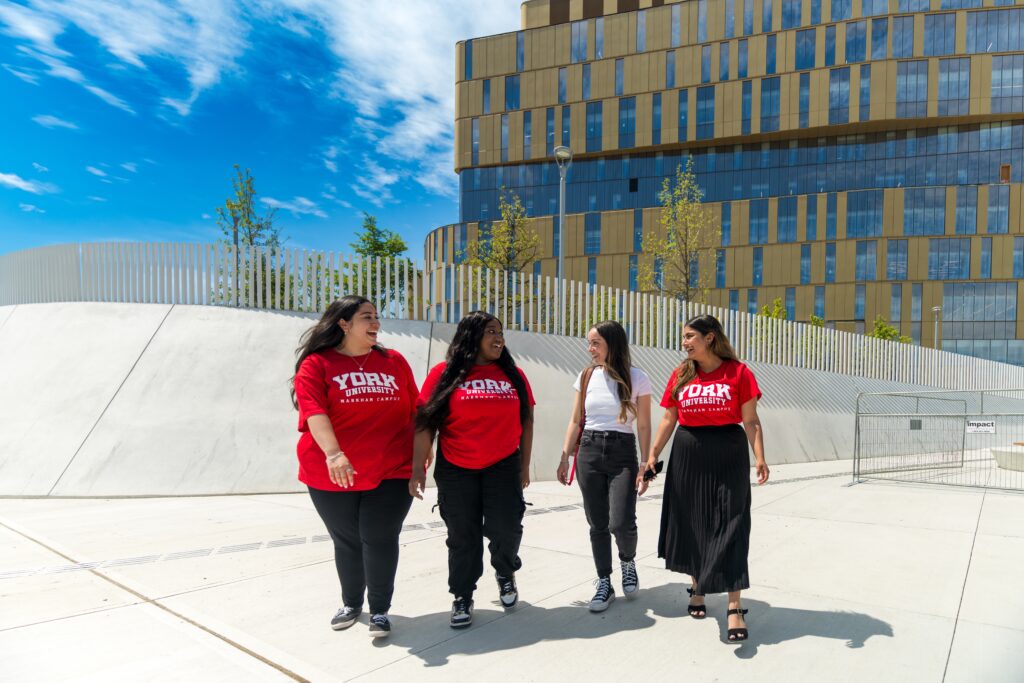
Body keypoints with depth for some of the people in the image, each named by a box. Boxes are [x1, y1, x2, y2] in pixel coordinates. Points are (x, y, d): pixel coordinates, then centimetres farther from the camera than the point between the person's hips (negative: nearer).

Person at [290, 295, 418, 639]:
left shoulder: (394, 361, 6)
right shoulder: (317, 364, -5)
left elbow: (414, 411, 11)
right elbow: (314, 411, -20)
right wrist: (333, 453, -34)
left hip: (391, 472, 1)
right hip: (333, 476, -1)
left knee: (379, 540, 1)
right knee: (347, 542, 13)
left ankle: (380, 610, 19)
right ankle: (351, 603, 35)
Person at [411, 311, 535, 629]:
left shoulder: (513, 374, 5)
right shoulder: (444, 373, -4)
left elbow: (526, 421, 9)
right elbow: (425, 423, -5)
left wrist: (524, 466, 9)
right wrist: (418, 467, -10)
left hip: (503, 467, 2)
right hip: (456, 471, -2)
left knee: (505, 529, -1)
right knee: (463, 537, 6)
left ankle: (505, 573, 31)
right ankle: (462, 598, 24)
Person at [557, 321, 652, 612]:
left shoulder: (637, 378, -3)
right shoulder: (586, 377, 6)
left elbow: (643, 426, -1)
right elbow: (575, 421, 10)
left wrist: (646, 466, -6)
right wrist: (565, 457, 5)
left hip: (622, 453, -3)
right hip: (589, 452, 3)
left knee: (621, 523, -12)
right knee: (597, 524, 5)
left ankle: (628, 562, 21)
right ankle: (604, 584, 21)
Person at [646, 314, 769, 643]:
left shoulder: (738, 372, -3)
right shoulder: (681, 374, 5)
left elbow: (751, 420, -3)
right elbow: (668, 419, 8)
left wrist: (759, 457, -14)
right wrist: (653, 455, 2)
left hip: (728, 455, -3)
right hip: (688, 455, 3)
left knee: (728, 527, -3)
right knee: (691, 523, 11)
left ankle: (734, 607, 1)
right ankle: (697, 587, 31)